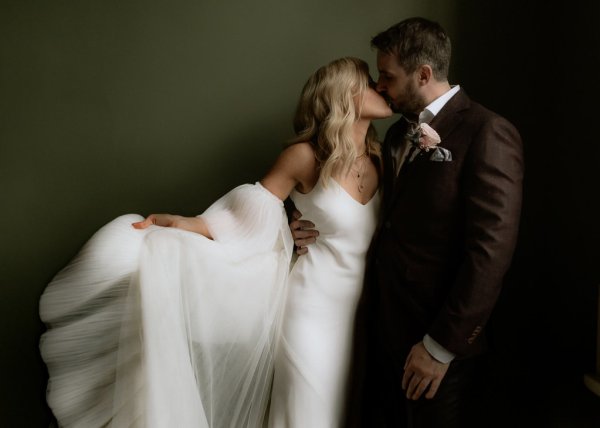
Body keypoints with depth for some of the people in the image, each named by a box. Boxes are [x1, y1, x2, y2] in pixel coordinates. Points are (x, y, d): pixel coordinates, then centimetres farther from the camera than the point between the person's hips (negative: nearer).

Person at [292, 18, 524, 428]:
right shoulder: (398, 133, 13)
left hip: (437, 337, -7)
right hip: (381, 325, 7)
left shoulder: (487, 133, -13)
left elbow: (490, 253, -18)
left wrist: (442, 346, -17)